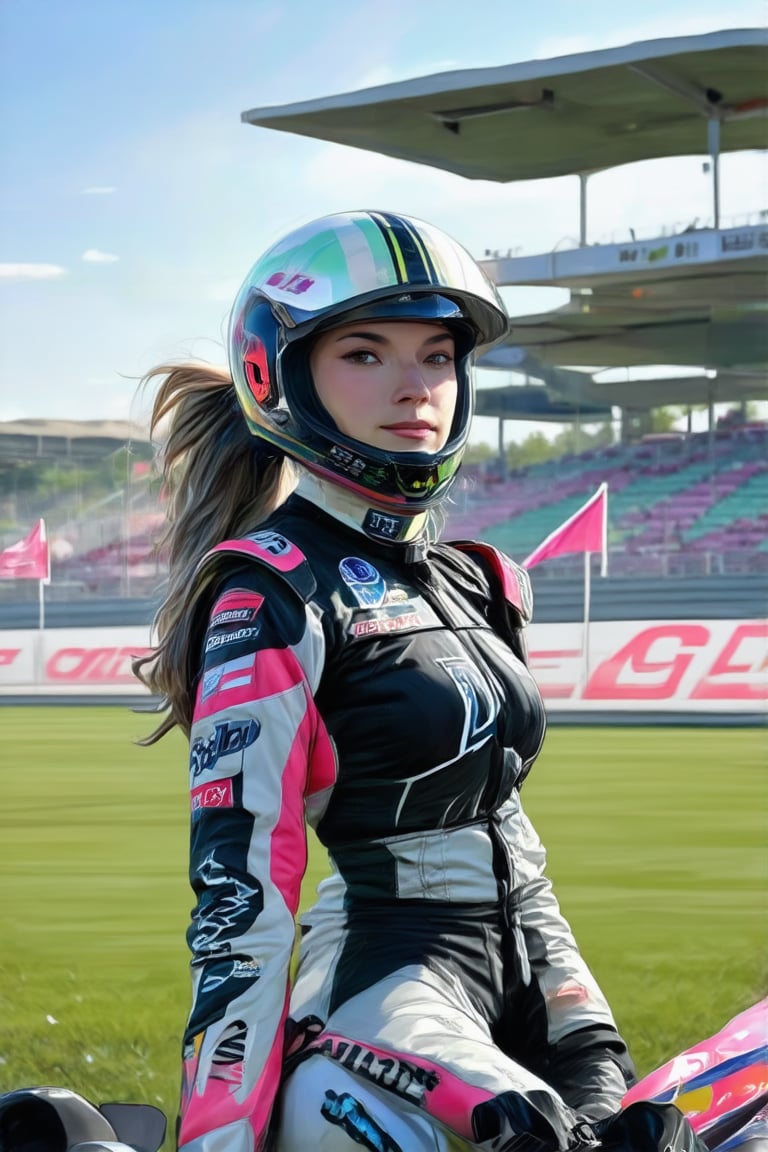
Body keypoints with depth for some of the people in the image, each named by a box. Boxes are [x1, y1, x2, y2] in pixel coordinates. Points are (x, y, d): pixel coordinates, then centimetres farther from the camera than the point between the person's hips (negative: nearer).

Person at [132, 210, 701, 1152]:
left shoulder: (475, 582, 15)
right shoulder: (272, 594, -8)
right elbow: (240, 882, -16)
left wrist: (588, 1036, 15)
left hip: (521, 968, 8)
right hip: (390, 969, -8)